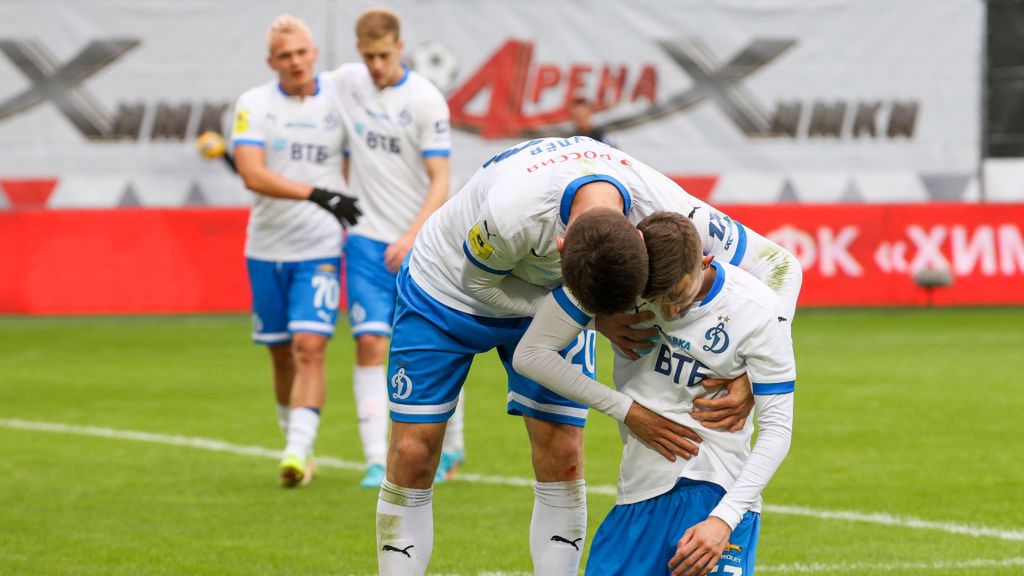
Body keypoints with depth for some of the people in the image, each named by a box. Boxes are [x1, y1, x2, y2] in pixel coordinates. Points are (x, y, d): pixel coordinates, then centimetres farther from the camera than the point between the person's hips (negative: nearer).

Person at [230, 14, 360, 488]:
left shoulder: (338, 103, 1)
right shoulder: (254, 105, -3)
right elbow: (252, 174, -17)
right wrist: (317, 195, -26)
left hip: (320, 250, -1)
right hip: (266, 248, 1)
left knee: (310, 346, -15)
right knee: (281, 354, 9)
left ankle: (298, 451, -20)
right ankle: (296, 447, 24)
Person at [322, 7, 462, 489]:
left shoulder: (426, 101, -9)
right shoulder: (344, 83, 2)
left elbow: (440, 182, -12)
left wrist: (411, 236, -22)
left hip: (421, 243, -2)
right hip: (366, 238, 2)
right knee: (371, 343, -10)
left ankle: (450, 449, 24)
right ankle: (376, 461, -12)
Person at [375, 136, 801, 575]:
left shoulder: (665, 210, -34)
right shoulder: (511, 212, -45)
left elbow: (779, 267, -22)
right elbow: (477, 280, -22)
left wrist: (751, 379, -33)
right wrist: (595, 318, -30)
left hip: (551, 301, 3)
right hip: (448, 286, -3)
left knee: (562, 460, -7)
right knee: (412, 457, -6)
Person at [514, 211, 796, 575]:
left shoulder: (760, 313, -11)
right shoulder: (609, 274, -9)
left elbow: (776, 428, -8)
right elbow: (530, 354, -4)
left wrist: (724, 519, -19)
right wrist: (626, 409, -8)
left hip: (718, 492, -2)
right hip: (640, 492, 2)